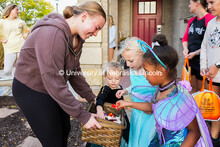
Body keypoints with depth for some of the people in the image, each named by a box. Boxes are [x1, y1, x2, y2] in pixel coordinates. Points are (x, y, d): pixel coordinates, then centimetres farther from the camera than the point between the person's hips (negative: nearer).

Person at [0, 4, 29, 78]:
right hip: (9, 50, -2)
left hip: (22, 48, 2)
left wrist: (25, 35, 10)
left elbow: (27, 30, 30)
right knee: (7, 71, -8)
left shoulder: (21, 22, 14)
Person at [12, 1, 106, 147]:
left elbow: (75, 72, 7)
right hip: (31, 90, -8)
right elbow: (53, 82, -34)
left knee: (65, 129, 17)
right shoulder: (52, 34, -31)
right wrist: (83, 115, -30)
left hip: (54, 89, 9)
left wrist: (91, 97, 2)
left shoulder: (76, 38, -1)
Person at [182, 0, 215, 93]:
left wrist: (196, 53, -16)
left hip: (201, 60, -7)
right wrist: (185, 48, -3)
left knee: (200, 89, 3)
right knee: (192, 87, 14)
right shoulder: (191, 20, 12)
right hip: (189, 59, 7)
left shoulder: (209, 19, -13)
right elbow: (185, 38, 17)